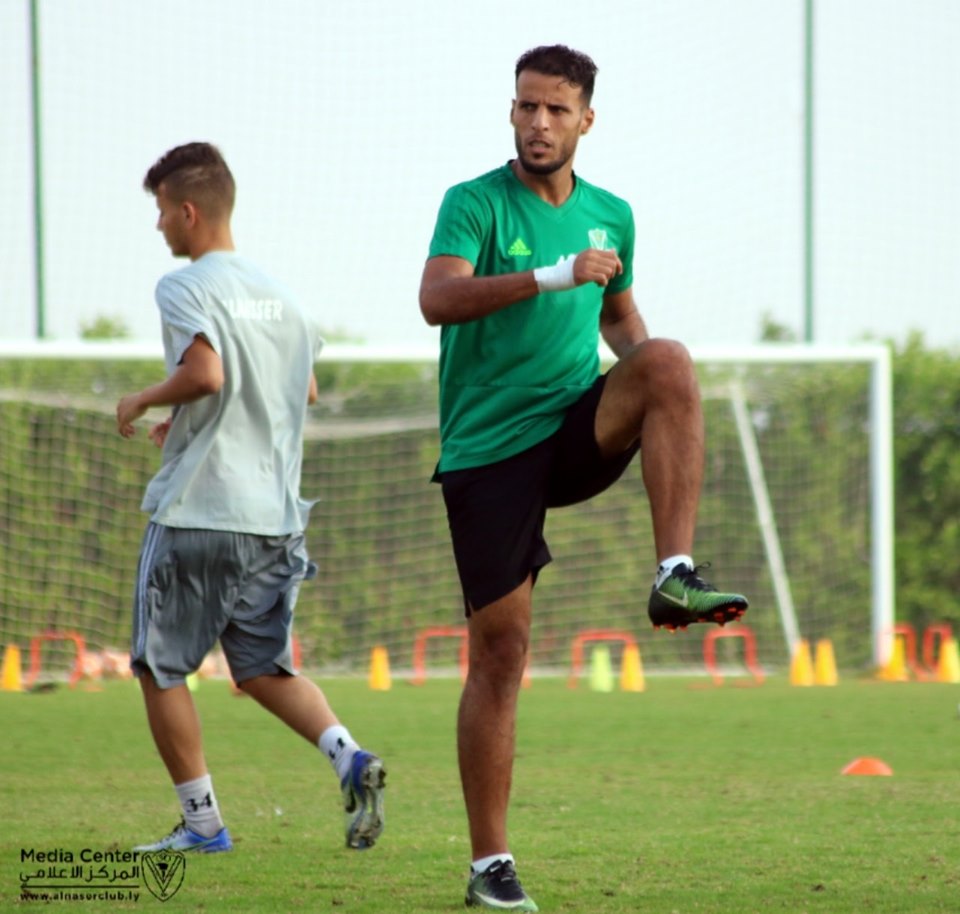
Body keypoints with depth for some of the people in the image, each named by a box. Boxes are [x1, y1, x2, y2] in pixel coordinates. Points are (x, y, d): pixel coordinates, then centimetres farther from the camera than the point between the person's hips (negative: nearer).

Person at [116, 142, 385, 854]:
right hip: (275, 514, 7)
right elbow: (306, 392, 23)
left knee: (161, 667, 7)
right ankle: (350, 758, -12)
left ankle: (202, 823, 7)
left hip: (196, 511, -7)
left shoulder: (187, 288, -10)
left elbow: (204, 372, -26)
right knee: (265, 668, 13)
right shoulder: (279, 295, 13)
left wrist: (143, 402, -7)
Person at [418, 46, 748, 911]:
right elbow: (437, 298, -22)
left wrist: (660, 408, 7)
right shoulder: (476, 203, -5)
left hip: (577, 433, 3)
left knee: (669, 358, -26)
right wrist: (549, 276, -33)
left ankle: (677, 575, -29)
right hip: (487, 448, -3)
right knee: (500, 648, -4)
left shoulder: (611, 215, 10)